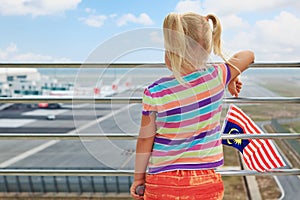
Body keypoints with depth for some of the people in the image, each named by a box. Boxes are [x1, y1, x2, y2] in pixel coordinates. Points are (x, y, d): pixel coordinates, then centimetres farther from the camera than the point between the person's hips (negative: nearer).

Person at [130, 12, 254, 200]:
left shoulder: (155, 92, -15)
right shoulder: (216, 77, -8)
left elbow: (146, 139, -6)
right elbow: (248, 55, 11)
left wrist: (139, 176, 7)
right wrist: (232, 79, 29)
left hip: (164, 184, -2)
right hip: (206, 184, 3)